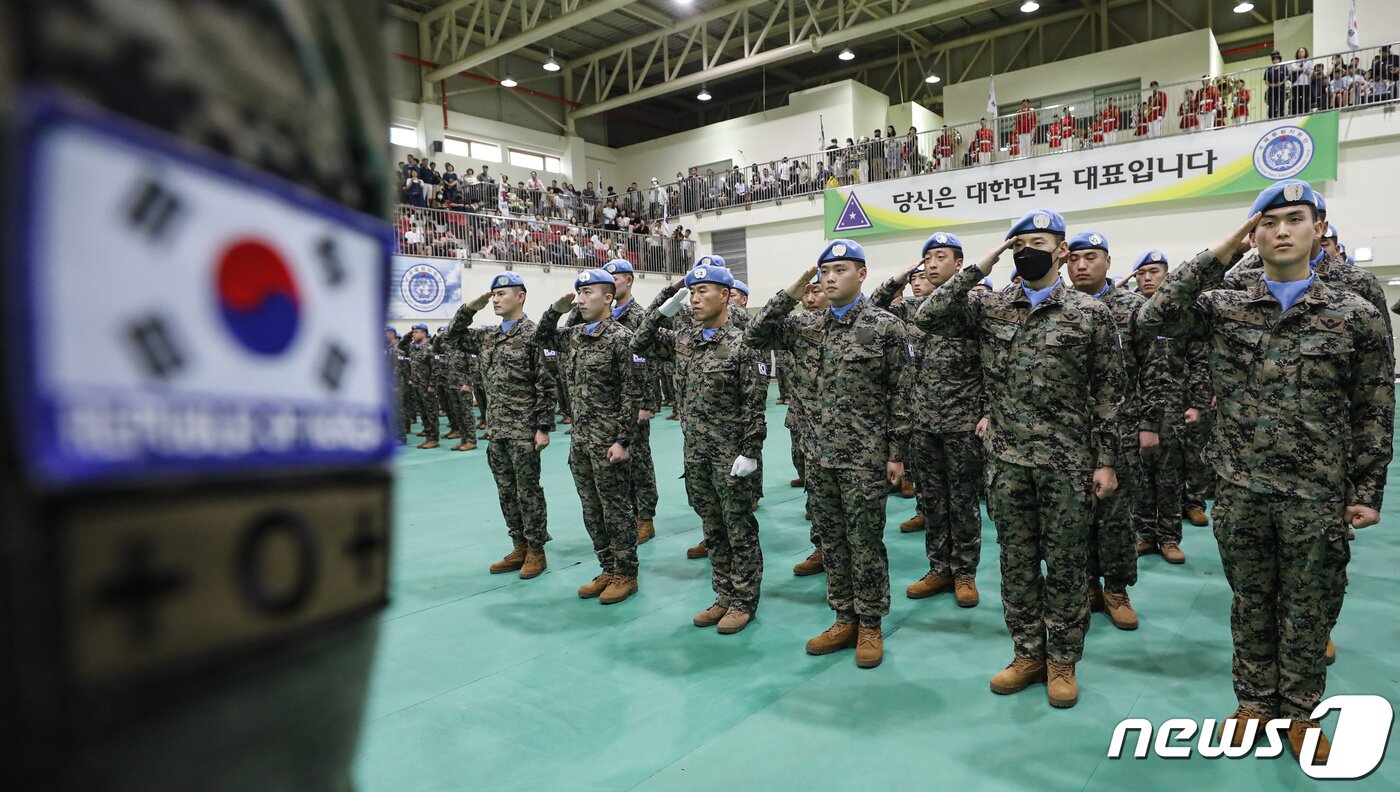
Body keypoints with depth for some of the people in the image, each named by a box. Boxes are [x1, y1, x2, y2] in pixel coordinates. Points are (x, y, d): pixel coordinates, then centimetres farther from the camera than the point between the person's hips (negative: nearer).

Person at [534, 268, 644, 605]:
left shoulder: (621, 338, -11)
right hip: (580, 439, 7)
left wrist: (623, 440, -17)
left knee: (616, 510, 3)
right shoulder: (574, 335, 9)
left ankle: (625, 575, 17)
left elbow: (631, 394, -14)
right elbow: (541, 338, 24)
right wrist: (556, 308, 6)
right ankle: (608, 570, 27)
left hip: (607, 441, -7)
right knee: (592, 511, 14)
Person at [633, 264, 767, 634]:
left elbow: (755, 404, -14)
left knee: (739, 530, 6)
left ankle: (744, 602, 19)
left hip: (730, 453, -6)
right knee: (712, 530, 15)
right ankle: (725, 596, 28)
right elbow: (640, 344, 14)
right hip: (695, 451, 7)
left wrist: (749, 452, -17)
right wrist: (663, 310, 3)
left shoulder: (742, 343, -12)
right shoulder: (682, 339, 7)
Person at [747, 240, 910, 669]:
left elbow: (899, 395, -5)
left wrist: (897, 453, -7)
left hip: (865, 456, -5)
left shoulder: (885, 326, -5)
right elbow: (754, 337, 3)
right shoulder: (806, 326, 7)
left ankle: (870, 625, 21)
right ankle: (844, 620, 28)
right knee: (831, 541, 13)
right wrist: (789, 295, -5)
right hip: (820, 455, 5)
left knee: (865, 542, 4)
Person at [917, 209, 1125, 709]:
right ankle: (1028, 654, 27)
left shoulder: (1090, 313, -1)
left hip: (1068, 462, -2)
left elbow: (1109, 393, 0)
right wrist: (979, 268, -8)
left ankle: (1062, 661, 24)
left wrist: (1106, 461, -4)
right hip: (1006, 460, 2)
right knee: (1016, 561, 11)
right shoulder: (990, 308, 5)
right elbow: (929, 317, -9)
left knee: (1066, 563, 8)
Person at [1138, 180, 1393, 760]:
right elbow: (1156, 317, -17)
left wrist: (1367, 492, -1)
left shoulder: (1356, 316, -1)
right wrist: (1219, 254, -13)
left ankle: (1299, 710, 31)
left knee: (1307, 607, 12)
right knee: (1251, 602, 15)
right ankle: (1255, 701, 33)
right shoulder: (1224, 308, 1)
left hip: (1317, 496, -1)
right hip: (1240, 491, 1)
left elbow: (1374, 414, 2)